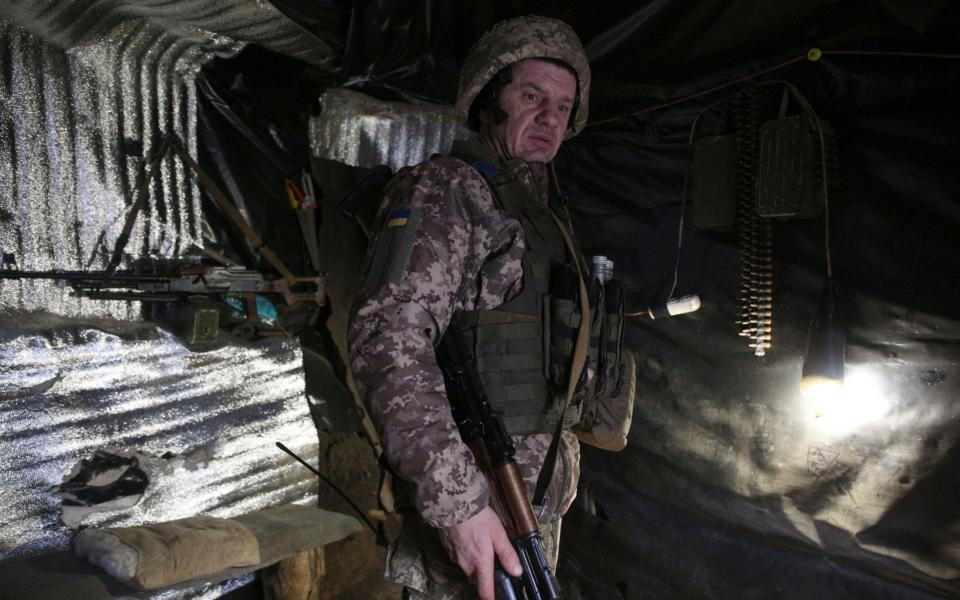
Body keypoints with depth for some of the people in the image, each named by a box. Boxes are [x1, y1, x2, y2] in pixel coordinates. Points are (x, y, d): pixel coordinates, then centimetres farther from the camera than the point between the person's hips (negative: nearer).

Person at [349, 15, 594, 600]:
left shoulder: (540, 214, 15)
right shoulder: (444, 188, -12)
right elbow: (389, 338, -25)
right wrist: (456, 500, -29)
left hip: (540, 498, 8)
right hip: (471, 497, -8)